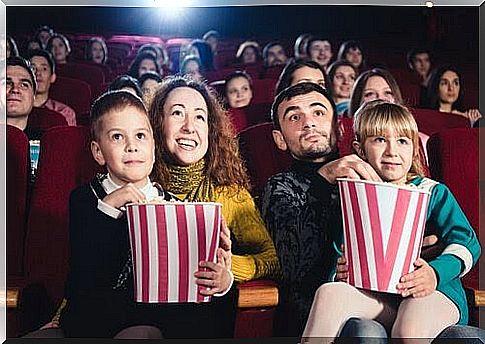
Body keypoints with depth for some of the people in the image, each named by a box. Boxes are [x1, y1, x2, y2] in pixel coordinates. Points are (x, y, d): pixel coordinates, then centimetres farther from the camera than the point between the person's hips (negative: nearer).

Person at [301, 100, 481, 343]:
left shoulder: (434, 193, 11)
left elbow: (467, 243, 2)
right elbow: (340, 254, 16)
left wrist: (436, 272, -18)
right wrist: (340, 271, -9)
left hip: (435, 290, -2)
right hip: (374, 293, 3)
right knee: (329, 293, -28)